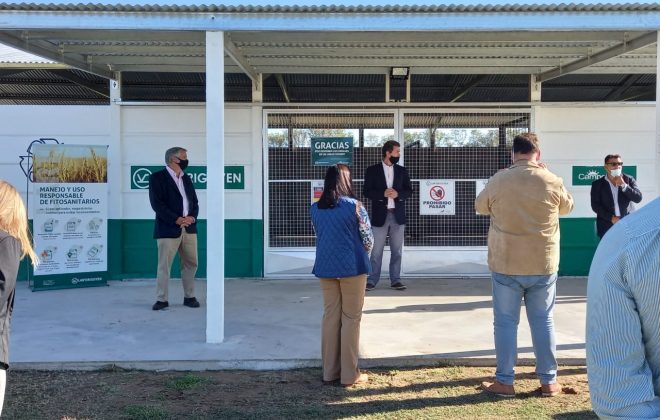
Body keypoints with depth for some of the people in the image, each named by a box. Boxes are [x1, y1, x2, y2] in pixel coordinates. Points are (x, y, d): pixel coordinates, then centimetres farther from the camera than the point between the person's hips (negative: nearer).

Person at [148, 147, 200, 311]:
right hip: (168, 229, -6)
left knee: (191, 264, 8)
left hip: (189, 229, 6)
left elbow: (194, 202, 16)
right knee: (164, 266, -1)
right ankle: (161, 299, 7)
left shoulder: (186, 179, 18)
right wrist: (176, 219, -16)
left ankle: (189, 297, 18)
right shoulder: (157, 177, -3)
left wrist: (192, 217, -5)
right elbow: (157, 203, -12)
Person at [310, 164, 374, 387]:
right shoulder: (355, 206, -9)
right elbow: (368, 240, -3)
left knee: (330, 317, 11)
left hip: (325, 268, 4)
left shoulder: (315, 208, 2)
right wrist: (362, 256, 15)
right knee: (351, 318, 4)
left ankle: (330, 372, 17)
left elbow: (319, 235, 11)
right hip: (352, 267, -4)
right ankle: (349, 374, 8)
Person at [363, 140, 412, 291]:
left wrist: (398, 194, -13)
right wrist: (383, 193, -19)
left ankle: (395, 280, 16)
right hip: (380, 215, -3)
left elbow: (409, 190, 8)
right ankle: (372, 280, 10)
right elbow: (367, 192, -4)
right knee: (377, 250, 2)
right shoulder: (372, 170, 0)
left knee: (397, 250, 7)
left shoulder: (402, 171, 9)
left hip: (398, 215, 3)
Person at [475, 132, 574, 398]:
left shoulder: (499, 180, -8)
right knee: (543, 321, 12)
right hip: (544, 265, 2)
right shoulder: (553, 181, -5)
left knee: (506, 322, 7)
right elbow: (567, 207, 15)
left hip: (506, 265, -1)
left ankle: (505, 382, 12)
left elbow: (480, 207, 10)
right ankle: (549, 381, 19)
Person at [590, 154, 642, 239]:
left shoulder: (629, 179, 7)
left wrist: (624, 185, -14)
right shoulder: (597, 184, 3)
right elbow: (595, 205, -2)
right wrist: (611, 218, -12)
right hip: (607, 227, -1)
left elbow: (638, 198, -2)